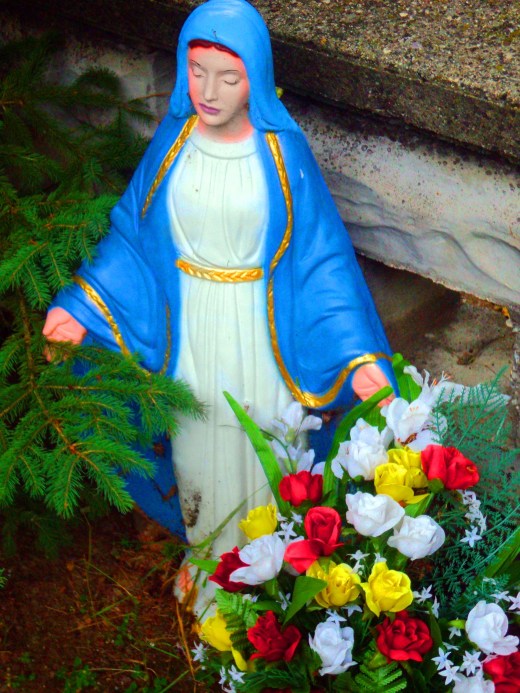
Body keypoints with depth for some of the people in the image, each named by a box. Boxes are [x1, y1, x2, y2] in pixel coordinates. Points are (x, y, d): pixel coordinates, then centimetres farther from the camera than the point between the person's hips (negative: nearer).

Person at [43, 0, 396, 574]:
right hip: (189, 328, 3)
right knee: (199, 446, 21)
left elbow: (320, 255, -14)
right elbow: (134, 232, 0)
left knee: (259, 453, 15)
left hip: (259, 328, -3)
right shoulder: (174, 138, -8)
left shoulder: (282, 151, -17)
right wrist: (83, 306, -11)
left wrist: (358, 355, -23)